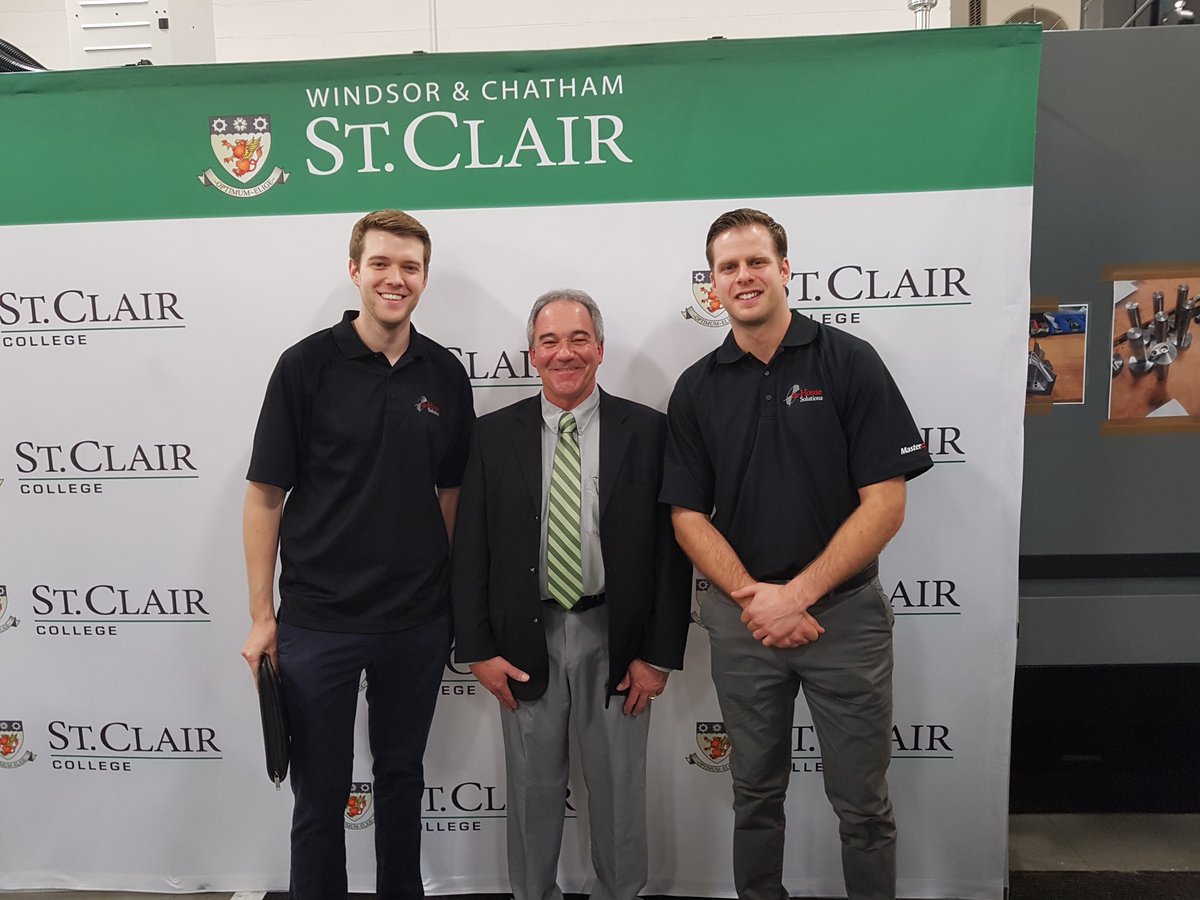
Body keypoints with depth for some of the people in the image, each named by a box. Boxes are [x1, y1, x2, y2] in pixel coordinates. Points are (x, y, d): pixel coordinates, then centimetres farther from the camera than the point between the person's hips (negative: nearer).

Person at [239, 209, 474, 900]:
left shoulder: (445, 374, 2)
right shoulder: (307, 365, -7)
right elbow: (266, 495, -5)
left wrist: (447, 594, 5)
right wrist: (262, 615, -6)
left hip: (418, 621, 3)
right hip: (318, 620, -2)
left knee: (403, 775, 20)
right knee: (321, 792, 12)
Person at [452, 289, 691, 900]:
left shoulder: (648, 431, -4)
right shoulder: (494, 435, 1)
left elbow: (670, 548, -4)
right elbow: (470, 548, 1)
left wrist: (658, 654, -6)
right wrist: (478, 648, -3)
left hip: (616, 640, -1)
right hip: (524, 641, 1)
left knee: (619, 790, 15)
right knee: (531, 790, 17)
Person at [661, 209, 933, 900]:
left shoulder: (849, 363, -5)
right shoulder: (697, 389, 2)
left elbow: (885, 503, -10)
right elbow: (688, 516, 1)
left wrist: (799, 593, -15)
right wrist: (751, 596, -13)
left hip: (845, 611, -2)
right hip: (742, 618, 2)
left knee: (863, 805, 11)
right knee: (756, 793, 18)